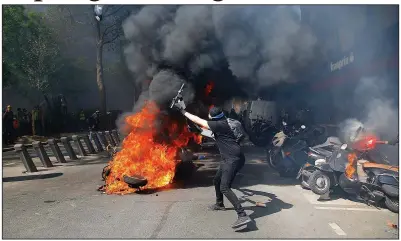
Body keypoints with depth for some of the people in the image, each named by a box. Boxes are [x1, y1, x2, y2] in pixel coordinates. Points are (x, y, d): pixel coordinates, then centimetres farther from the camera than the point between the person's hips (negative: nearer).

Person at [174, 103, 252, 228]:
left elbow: (199, 121, -10)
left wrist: (184, 112, -1)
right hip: (229, 159, 10)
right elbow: (203, 123, 32)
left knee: (224, 188, -18)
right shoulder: (221, 122, 12)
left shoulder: (219, 124, -15)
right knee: (217, 181, 24)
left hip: (233, 159, -10)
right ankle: (219, 204, 44)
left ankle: (243, 216, -22)